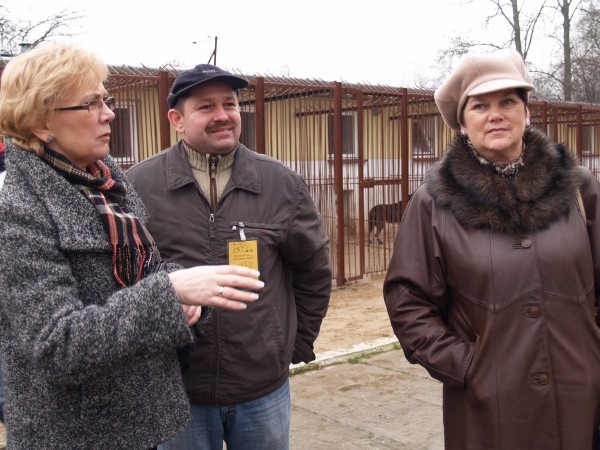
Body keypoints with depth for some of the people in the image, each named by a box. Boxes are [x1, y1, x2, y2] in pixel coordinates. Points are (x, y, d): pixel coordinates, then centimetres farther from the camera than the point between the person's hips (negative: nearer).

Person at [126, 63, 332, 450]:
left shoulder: (282, 183, -1)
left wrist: (298, 343, 9)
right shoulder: (138, 187, -7)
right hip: (174, 392, -1)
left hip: (265, 390, 2)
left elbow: (314, 270, 8)